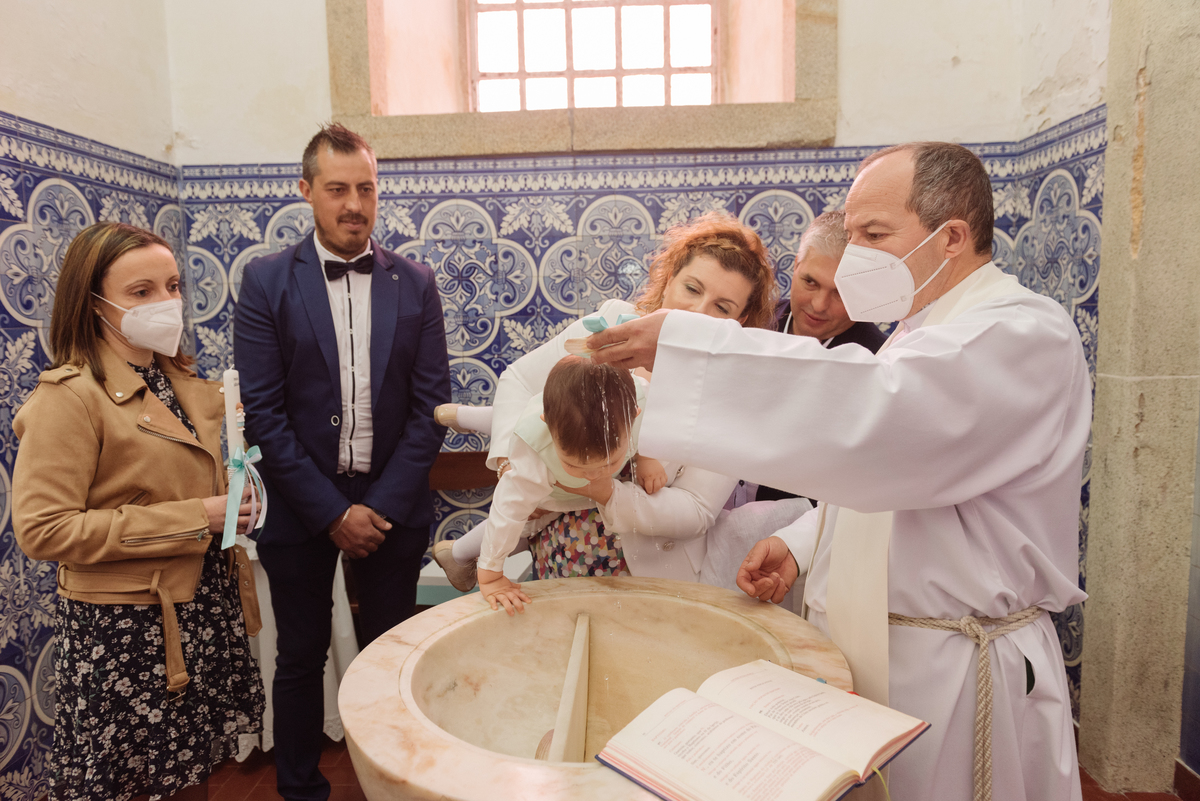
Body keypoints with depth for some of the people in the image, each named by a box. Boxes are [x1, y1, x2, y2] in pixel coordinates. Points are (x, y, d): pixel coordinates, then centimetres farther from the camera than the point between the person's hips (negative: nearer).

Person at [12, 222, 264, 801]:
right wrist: (189, 520, -23)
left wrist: (230, 505, 2)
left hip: (205, 605, 7)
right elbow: (43, 530, -21)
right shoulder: (69, 396, -16)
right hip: (124, 623, -6)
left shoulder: (182, 382, 8)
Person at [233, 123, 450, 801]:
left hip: (393, 505, 1)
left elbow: (431, 406, -2)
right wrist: (333, 512, -11)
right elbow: (264, 413, -7)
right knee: (302, 659, 14)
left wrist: (385, 506, -10)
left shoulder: (415, 283, 1)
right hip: (302, 508, -1)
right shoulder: (266, 282, -3)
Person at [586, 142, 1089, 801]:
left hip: (951, 674, -8)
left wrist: (681, 343, -35)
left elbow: (875, 414, -36)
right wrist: (802, 543, 2)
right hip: (860, 644, 8)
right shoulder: (920, 334, 14)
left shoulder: (1025, 333, -17)